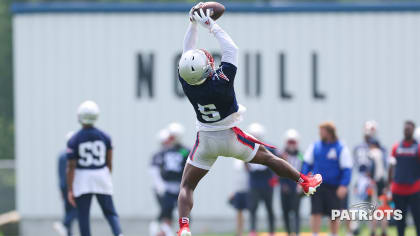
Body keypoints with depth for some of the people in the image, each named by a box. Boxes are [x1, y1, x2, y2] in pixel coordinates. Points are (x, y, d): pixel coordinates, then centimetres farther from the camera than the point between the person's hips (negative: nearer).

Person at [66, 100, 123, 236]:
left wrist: (70, 190, -5)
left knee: (83, 216, 7)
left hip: (82, 179, -2)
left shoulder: (74, 140, -9)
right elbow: (109, 162, 8)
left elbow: (71, 167, -9)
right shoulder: (104, 137, -1)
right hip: (102, 177, 2)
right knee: (110, 212, 12)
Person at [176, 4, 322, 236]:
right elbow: (231, 49, -16)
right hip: (231, 137, -1)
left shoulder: (187, 84, -20)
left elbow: (187, 51, -5)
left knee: (187, 185, 7)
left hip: (205, 140, 1)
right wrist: (211, 25, -10)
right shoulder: (222, 82, -29)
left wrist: (193, 24, -1)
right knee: (269, 158, 21)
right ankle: (305, 182, 38)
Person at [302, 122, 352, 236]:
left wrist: (343, 185, -17)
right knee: (316, 213, -8)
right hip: (317, 186, 2)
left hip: (333, 188, -2)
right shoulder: (315, 146, 6)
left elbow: (347, 169, -7)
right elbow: (307, 163, 12)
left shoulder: (341, 149, -5)